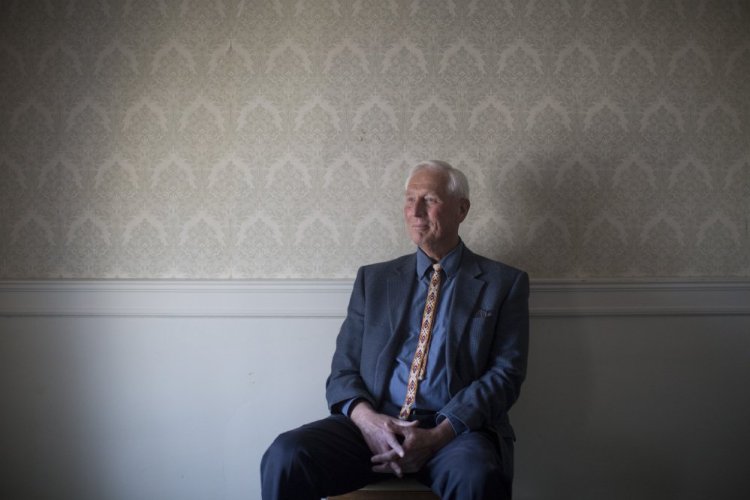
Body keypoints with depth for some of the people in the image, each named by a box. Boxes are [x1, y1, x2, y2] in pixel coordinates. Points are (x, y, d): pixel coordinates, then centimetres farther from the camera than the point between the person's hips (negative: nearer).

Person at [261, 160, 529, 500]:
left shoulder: (504, 283, 9)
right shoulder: (373, 278, 16)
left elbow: (505, 373, 0)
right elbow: (343, 370, 12)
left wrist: (439, 435, -15)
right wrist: (365, 417, -12)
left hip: (456, 429, -2)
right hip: (375, 424, 2)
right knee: (285, 456, -25)